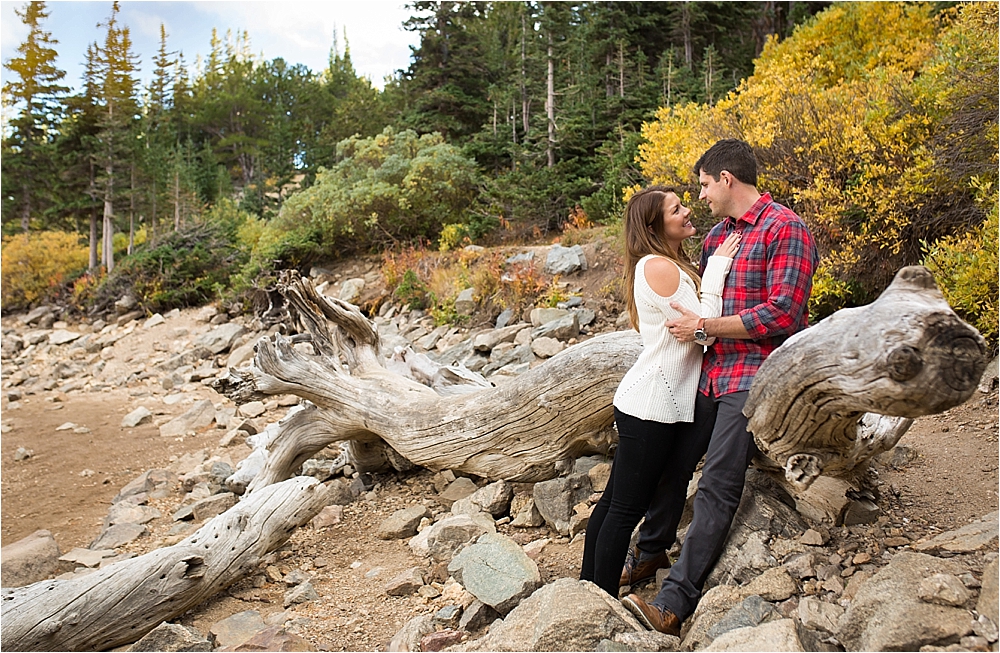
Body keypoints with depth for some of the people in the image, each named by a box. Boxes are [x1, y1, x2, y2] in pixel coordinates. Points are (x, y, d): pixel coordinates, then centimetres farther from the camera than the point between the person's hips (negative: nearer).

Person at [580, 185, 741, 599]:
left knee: (614, 500, 16)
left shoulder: (672, 265, 15)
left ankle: (590, 587, 27)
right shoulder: (658, 266, -16)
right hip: (650, 408, -10)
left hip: (648, 404, 10)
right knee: (627, 508, -3)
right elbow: (703, 327, -16)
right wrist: (716, 270, -9)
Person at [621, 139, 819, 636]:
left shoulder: (784, 228, -9)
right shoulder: (716, 234, 16)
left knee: (717, 484, -12)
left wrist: (704, 326, -16)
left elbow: (783, 315, -18)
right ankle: (651, 553, 34)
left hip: (754, 377, -8)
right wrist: (681, 321, 13)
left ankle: (676, 603, -8)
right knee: (671, 460, 14)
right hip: (712, 372, 8)